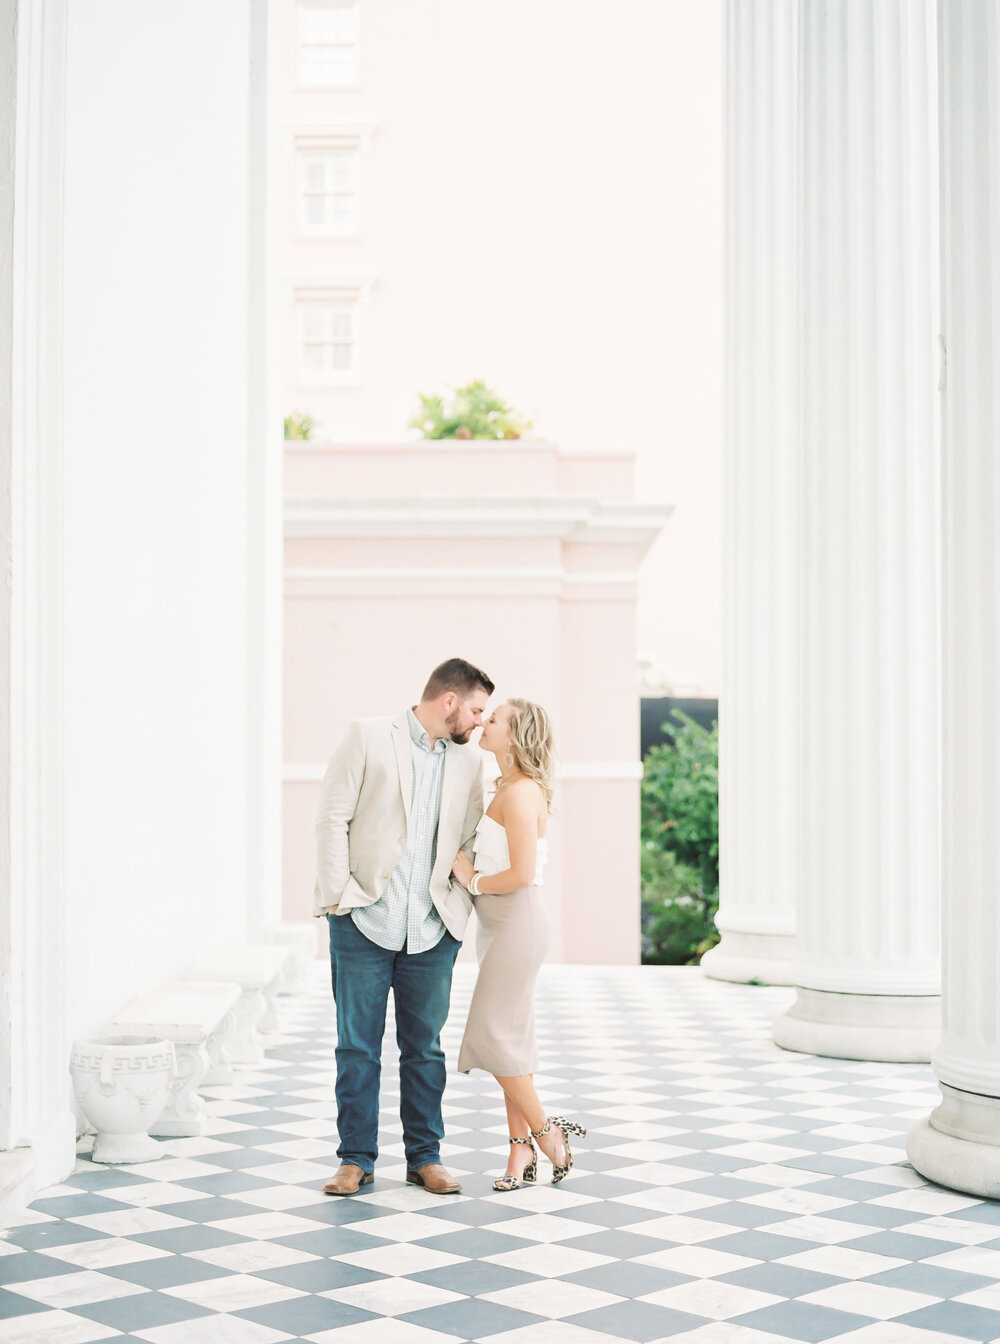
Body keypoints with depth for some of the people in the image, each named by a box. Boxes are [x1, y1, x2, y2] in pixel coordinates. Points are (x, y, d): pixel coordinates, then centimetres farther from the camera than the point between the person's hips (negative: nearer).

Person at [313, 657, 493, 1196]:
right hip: (364, 921, -3)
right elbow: (333, 818, -4)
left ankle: (424, 1156, 19)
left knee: (425, 1048, 9)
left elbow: (470, 842, 15)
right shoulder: (368, 737, -1)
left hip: (432, 928, 3)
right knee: (357, 1046, 3)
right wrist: (337, 895, -9)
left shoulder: (469, 762, 11)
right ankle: (356, 1160, 12)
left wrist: (460, 903, 1)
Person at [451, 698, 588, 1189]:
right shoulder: (507, 790, 14)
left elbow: (522, 874, -22)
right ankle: (521, 1149, 12)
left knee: (494, 1036, -7)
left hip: (517, 922, -10)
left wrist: (473, 880, -9)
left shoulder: (520, 793, -16)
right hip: (499, 924, 10)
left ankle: (546, 1132, 4)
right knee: (509, 1039, 9)